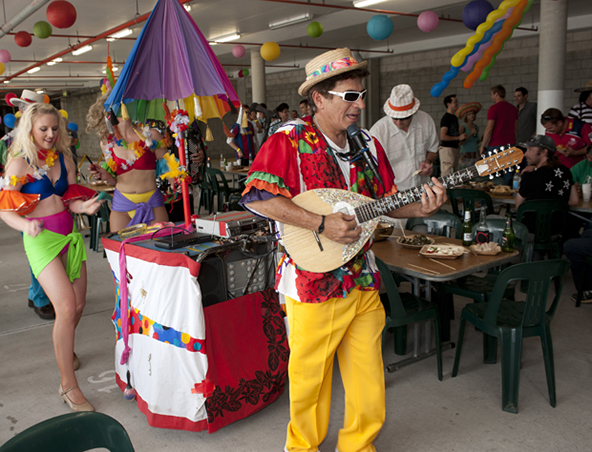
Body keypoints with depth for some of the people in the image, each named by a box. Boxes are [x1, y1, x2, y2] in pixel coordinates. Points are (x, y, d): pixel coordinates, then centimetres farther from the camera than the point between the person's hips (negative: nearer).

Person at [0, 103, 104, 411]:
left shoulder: (63, 159, 12)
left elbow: (69, 200, 12)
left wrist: (85, 206, -10)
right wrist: (26, 225, -29)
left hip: (70, 235, 6)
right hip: (41, 238, -6)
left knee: (78, 304, 12)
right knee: (66, 307, -17)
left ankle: (65, 348, 45)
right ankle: (68, 386, -7)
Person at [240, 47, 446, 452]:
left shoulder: (368, 145, 9)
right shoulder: (289, 141, -10)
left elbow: (387, 202, 15)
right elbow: (256, 196, -21)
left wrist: (419, 208, -6)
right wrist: (321, 224, -24)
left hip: (363, 282, 6)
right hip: (312, 284, -5)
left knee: (368, 379, 14)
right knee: (310, 377, 11)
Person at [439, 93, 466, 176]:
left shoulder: (455, 118, 19)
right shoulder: (446, 118, -11)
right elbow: (443, 137, -20)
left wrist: (462, 137, 13)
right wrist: (458, 138, -15)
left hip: (455, 149, 10)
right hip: (447, 148, -10)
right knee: (447, 176, -12)